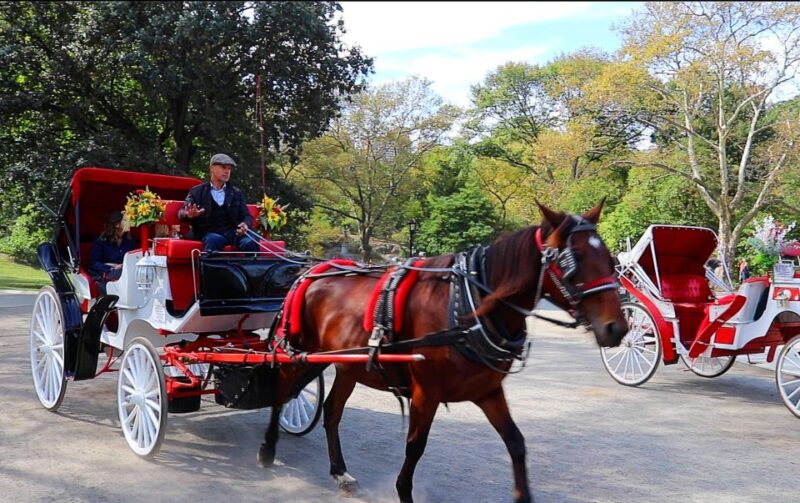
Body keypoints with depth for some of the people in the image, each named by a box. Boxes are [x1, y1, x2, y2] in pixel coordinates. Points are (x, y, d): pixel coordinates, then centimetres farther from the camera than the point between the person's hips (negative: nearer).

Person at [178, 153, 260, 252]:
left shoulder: (236, 193, 22)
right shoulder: (197, 192, 13)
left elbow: (246, 216, 17)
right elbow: (181, 212, 8)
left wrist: (245, 225, -9)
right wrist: (189, 215, -18)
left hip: (234, 232, 2)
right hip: (210, 233, -2)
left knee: (250, 243, -30)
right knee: (213, 240, -38)